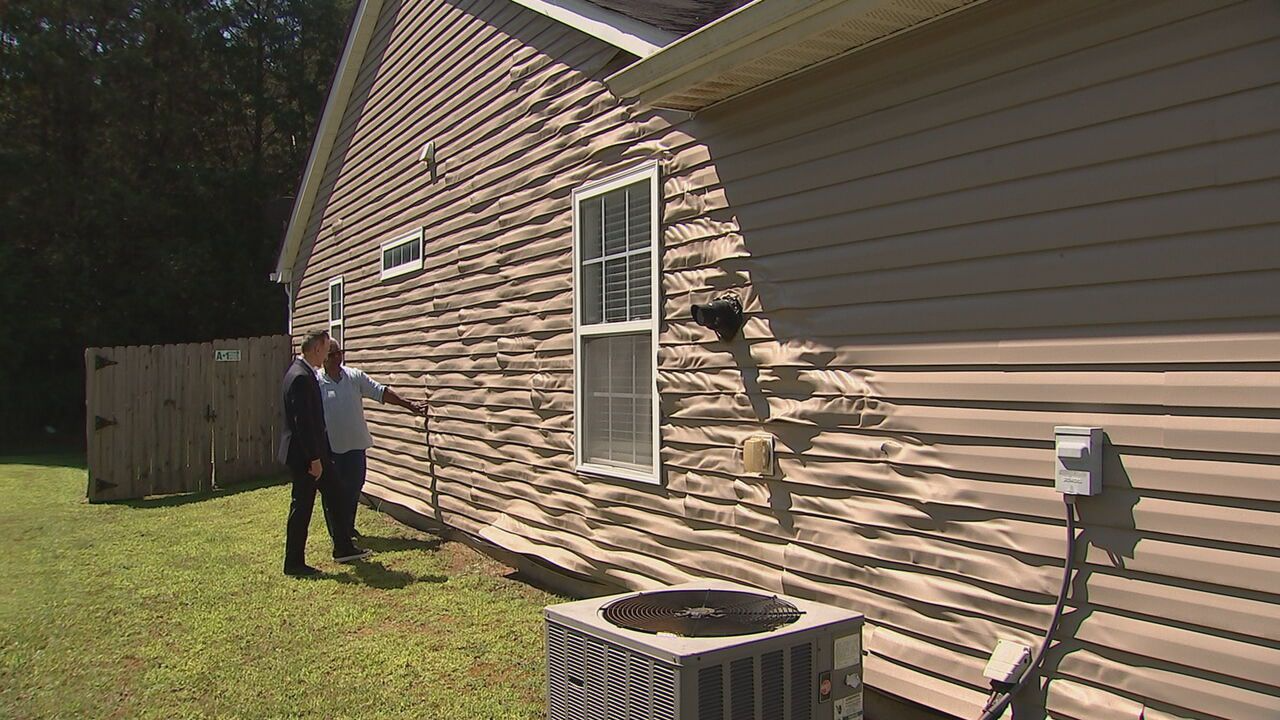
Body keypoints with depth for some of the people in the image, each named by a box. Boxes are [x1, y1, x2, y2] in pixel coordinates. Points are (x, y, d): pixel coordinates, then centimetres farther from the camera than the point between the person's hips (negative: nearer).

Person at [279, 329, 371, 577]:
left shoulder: (304, 372, 10)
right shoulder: (300, 377, -23)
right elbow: (302, 421, -25)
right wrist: (314, 459, -22)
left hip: (315, 451, 10)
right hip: (304, 455, -10)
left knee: (335, 496, 16)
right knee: (302, 506, 1)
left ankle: (343, 548, 27)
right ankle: (294, 563, 13)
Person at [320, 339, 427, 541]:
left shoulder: (355, 376, 2)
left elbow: (382, 392, 3)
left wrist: (408, 405, 0)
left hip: (356, 445, 3)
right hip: (330, 448, -3)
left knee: (354, 488, 12)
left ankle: (348, 528, 29)